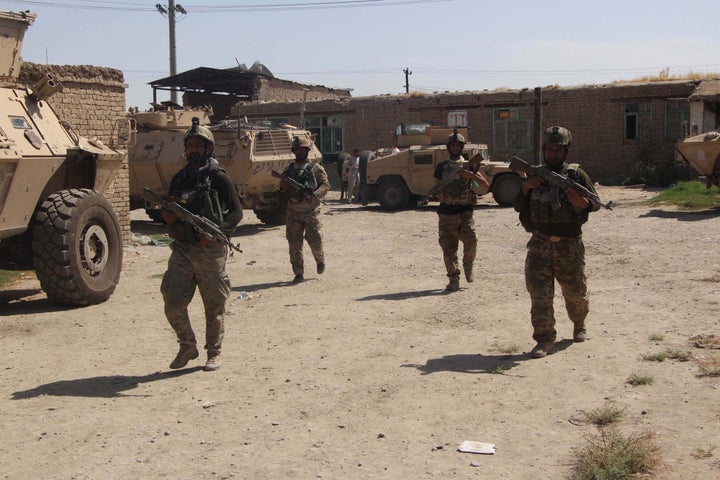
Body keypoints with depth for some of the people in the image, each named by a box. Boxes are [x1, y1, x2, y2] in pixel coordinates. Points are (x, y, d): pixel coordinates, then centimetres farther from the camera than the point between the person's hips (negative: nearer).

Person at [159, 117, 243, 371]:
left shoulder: (219, 178, -4)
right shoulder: (179, 178, 12)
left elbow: (236, 212, -4)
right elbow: (168, 210, 22)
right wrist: (167, 216, -3)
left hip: (210, 250, -4)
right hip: (182, 248, 4)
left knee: (214, 307, 5)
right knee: (172, 302, -2)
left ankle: (214, 353, 21)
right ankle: (187, 346, 20)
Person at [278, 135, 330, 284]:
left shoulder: (316, 168, 1)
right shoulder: (288, 169, 12)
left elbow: (325, 185, -3)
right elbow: (282, 186, 17)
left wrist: (314, 195, -21)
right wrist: (284, 186, -8)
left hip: (311, 211, -3)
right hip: (293, 212, 3)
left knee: (315, 240, 0)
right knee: (294, 243, -1)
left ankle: (320, 260, 32)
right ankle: (299, 273, 6)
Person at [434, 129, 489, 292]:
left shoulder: (468, 166, 8)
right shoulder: (442, 167, 11)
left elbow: (486, 185, 2)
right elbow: (436, 188, 11)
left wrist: (472, 175, -13)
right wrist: (440, 194, -12)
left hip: (464, 211, -1)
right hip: (446, 212, 1)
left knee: (471, 239, -21)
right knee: (448, 247, -1)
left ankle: (468, 266, 7)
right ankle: (453, 279, 8)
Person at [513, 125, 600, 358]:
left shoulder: (576, 174, 0)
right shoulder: (534, 174, 7)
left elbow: (596, 203, 3)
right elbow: (519, 207, 8)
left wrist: (582, 204, -19)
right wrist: (525, 188, -11)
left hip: (569, 245, -1)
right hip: (540, 243, 1)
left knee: (576, 291, 15)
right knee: (539, 293, -8)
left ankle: (579, 324, 43)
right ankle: (545, 340, -2)